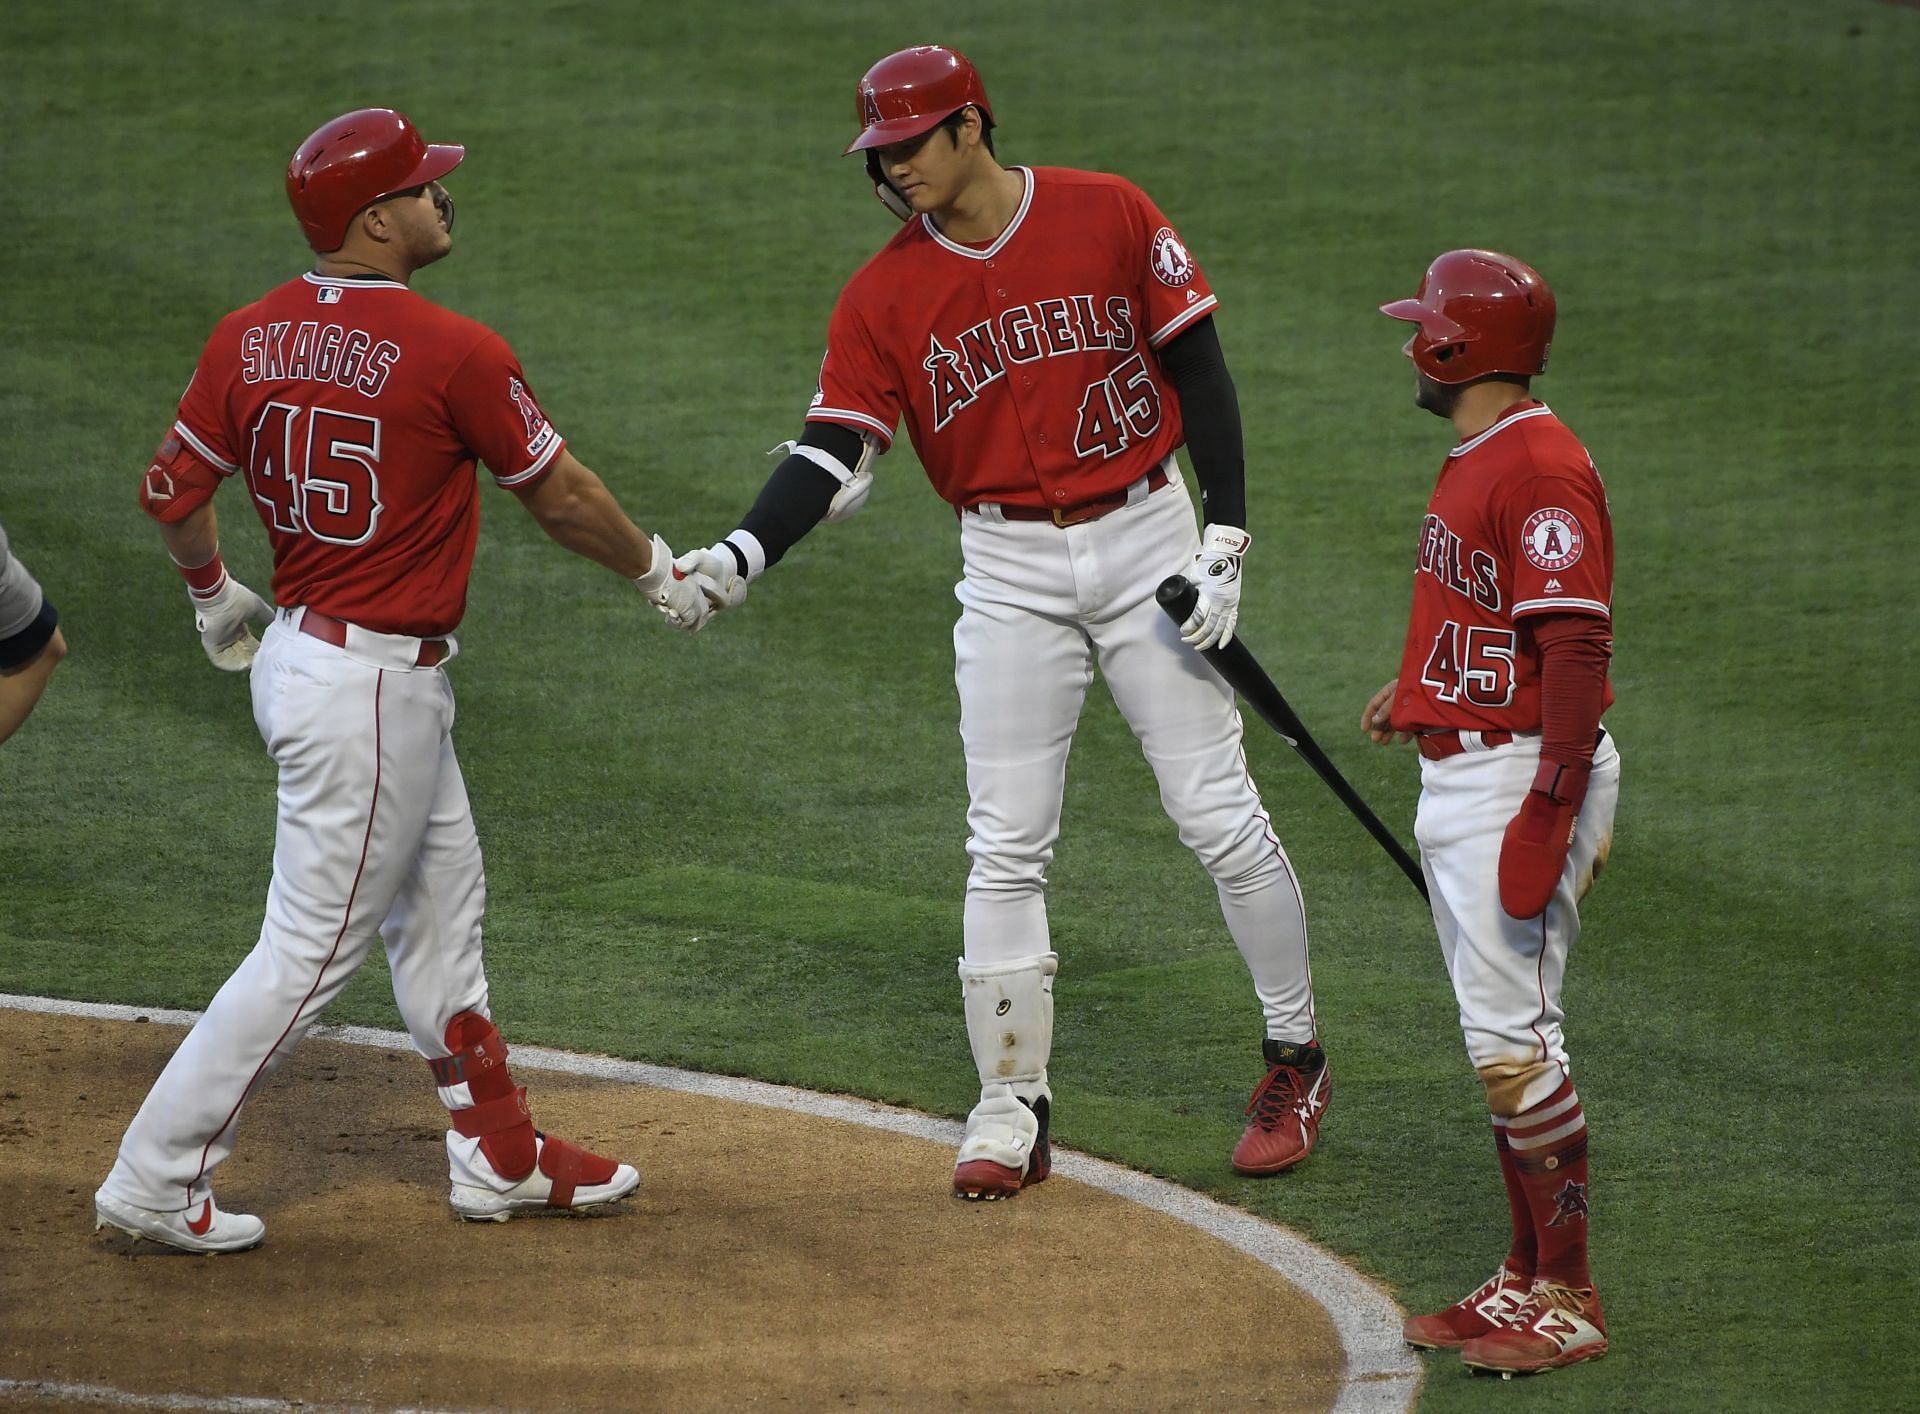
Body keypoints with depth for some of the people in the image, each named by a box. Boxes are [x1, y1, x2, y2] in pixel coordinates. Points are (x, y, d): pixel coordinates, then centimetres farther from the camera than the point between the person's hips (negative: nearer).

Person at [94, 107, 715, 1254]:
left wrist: (217, 598, 27)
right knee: (314, 947, -2)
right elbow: (560, 495, -6)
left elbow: (172, 488, 7)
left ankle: (501, 1157, 30)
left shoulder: (250, 337, 0)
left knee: (441, 907, 20)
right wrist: (658, 570, 12)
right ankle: (157, 1182, 1)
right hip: (376, 688, -8)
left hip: (297, 650, 8)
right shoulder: (454, 352, -18)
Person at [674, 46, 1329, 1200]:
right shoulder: (885, 294, -3)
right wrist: (741, 556, -26)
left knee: (1218, 813, 0)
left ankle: (1297, 1056, 17)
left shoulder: (1111, 217, -7)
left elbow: (1200, 370, -2)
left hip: (1146, 544, -2)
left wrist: (1226, 541, -8)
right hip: (1009, 574, 2)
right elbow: (834, 451, -9)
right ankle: (1014, 1113, 7)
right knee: (1006, 848, -1)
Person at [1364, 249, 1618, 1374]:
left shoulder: (1542, 468, -18)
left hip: (1519, 777, -11)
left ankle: (1571, 1302, -5)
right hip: (1457, 777, 11)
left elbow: (1579, 646, -24)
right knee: (1504, 1038, 14)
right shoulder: (1478, 459, 15)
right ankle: (1530, 1280, 21)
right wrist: (1419, 691, 29)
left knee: (1514, 1038, -10)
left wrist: (1550, 810, -28)